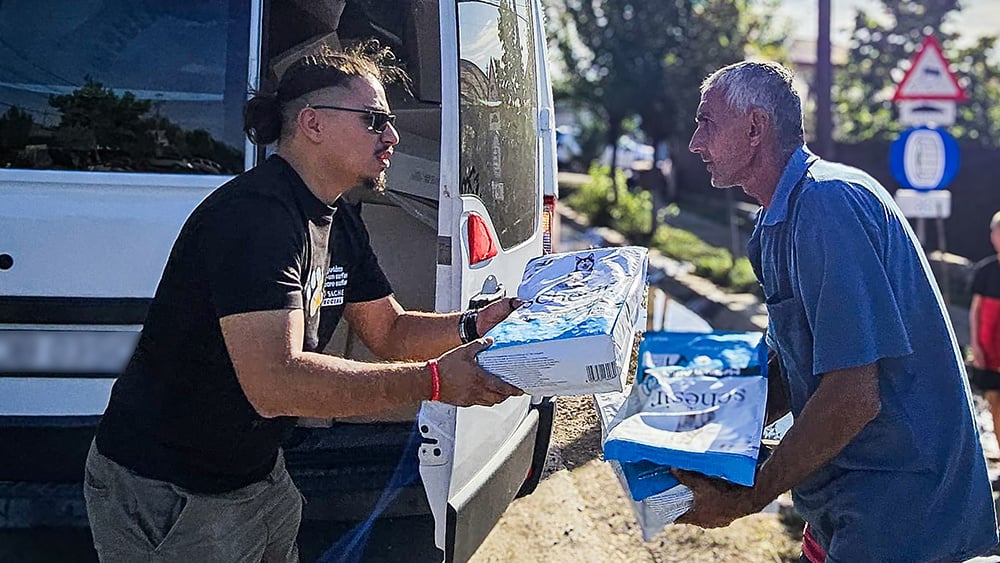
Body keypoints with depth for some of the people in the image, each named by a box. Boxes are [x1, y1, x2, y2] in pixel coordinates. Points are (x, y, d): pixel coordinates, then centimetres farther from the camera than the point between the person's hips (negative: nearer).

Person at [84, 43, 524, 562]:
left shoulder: (339, 222, 5)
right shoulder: (257, 214, -27)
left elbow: (390, 332, 11)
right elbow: (274, 383, -38)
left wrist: (477, 325, -8)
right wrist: (433, 381, -38)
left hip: (258, 475, 9)